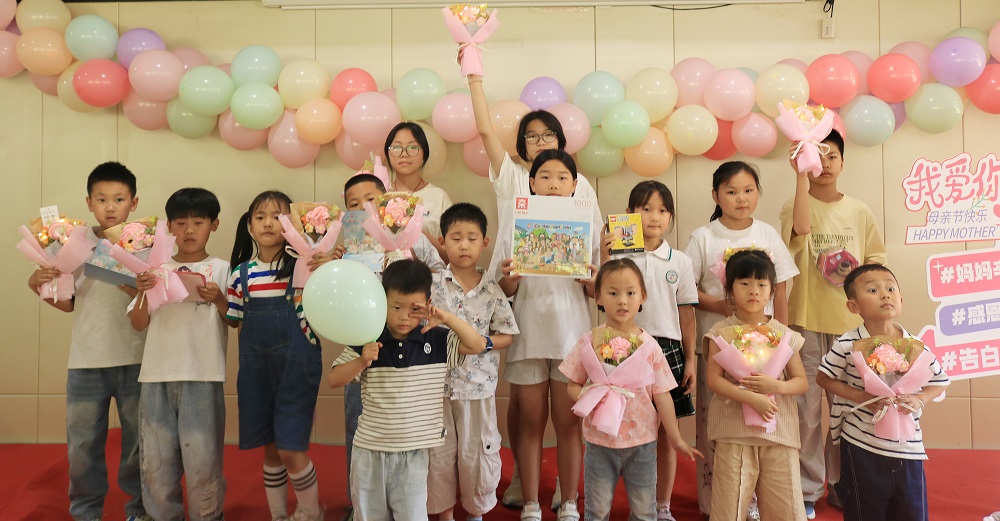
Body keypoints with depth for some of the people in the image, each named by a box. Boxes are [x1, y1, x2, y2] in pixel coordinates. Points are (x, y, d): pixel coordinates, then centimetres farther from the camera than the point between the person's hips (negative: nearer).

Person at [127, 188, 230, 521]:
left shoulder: (222, 269, 4)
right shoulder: (157, 270, 10)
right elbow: (138, 324, 9)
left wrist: (219, 300, -16)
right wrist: (142, 293, -8)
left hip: (203, 376, -3)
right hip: (157, 375, 3)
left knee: (202, 459, 0)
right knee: (156, 459, 10)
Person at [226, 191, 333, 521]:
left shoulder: (302, 264, -4)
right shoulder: (241, 273, 6)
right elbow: (234, 320, 14)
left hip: (297, 364, -3)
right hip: (255, 367, 4)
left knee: (291, 450, -5)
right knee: (270, 449, 13)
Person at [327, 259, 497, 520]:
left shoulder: (437, 341, -4)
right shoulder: (367, 341, -6)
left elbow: (478, 345, -10)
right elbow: (333, 380, -6)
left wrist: (448, 319, -20)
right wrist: (362, 362, -23)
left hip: (413, 452, -1)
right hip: (369, 450, 1)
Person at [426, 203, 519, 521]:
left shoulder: (492, 290, -2)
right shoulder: (432, 284, -4)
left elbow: (507, 336, 2)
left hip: (478, 385, 0)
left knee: (476, 453, 11)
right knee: (440, 453, 12)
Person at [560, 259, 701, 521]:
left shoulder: (649, 345, -5)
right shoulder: (590, 342, -6)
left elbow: (662, 394, -1)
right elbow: (572, 384, 0)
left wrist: (676, 439, 3)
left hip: (642, 441, 1)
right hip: (600, 440, 0)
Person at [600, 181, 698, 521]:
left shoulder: (680, 262, 4)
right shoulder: (620, 255, 0)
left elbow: (686, 315, 6)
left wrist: (690, 361, 3)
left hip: (668, 349, 1)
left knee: (665, 434, 9)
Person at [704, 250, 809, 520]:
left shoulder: (784, 334, 6)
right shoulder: (722, 332, -1)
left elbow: (802, 382, 6)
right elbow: (714, 379, -10)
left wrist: (775, 386, -14)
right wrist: (752, 398, -20)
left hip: (779, 430, 2)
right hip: (734, 430, -2)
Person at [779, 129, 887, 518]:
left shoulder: (858, 211, 9)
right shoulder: (795, 206, -3)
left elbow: (877, 259, 14)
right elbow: (802, 227, -27)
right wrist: (801, 175, -26)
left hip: (848, 320, 3)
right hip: (806, 321, -3)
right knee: (807, 406, 1)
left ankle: (842, 483, 26)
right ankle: (807, 489, 14)